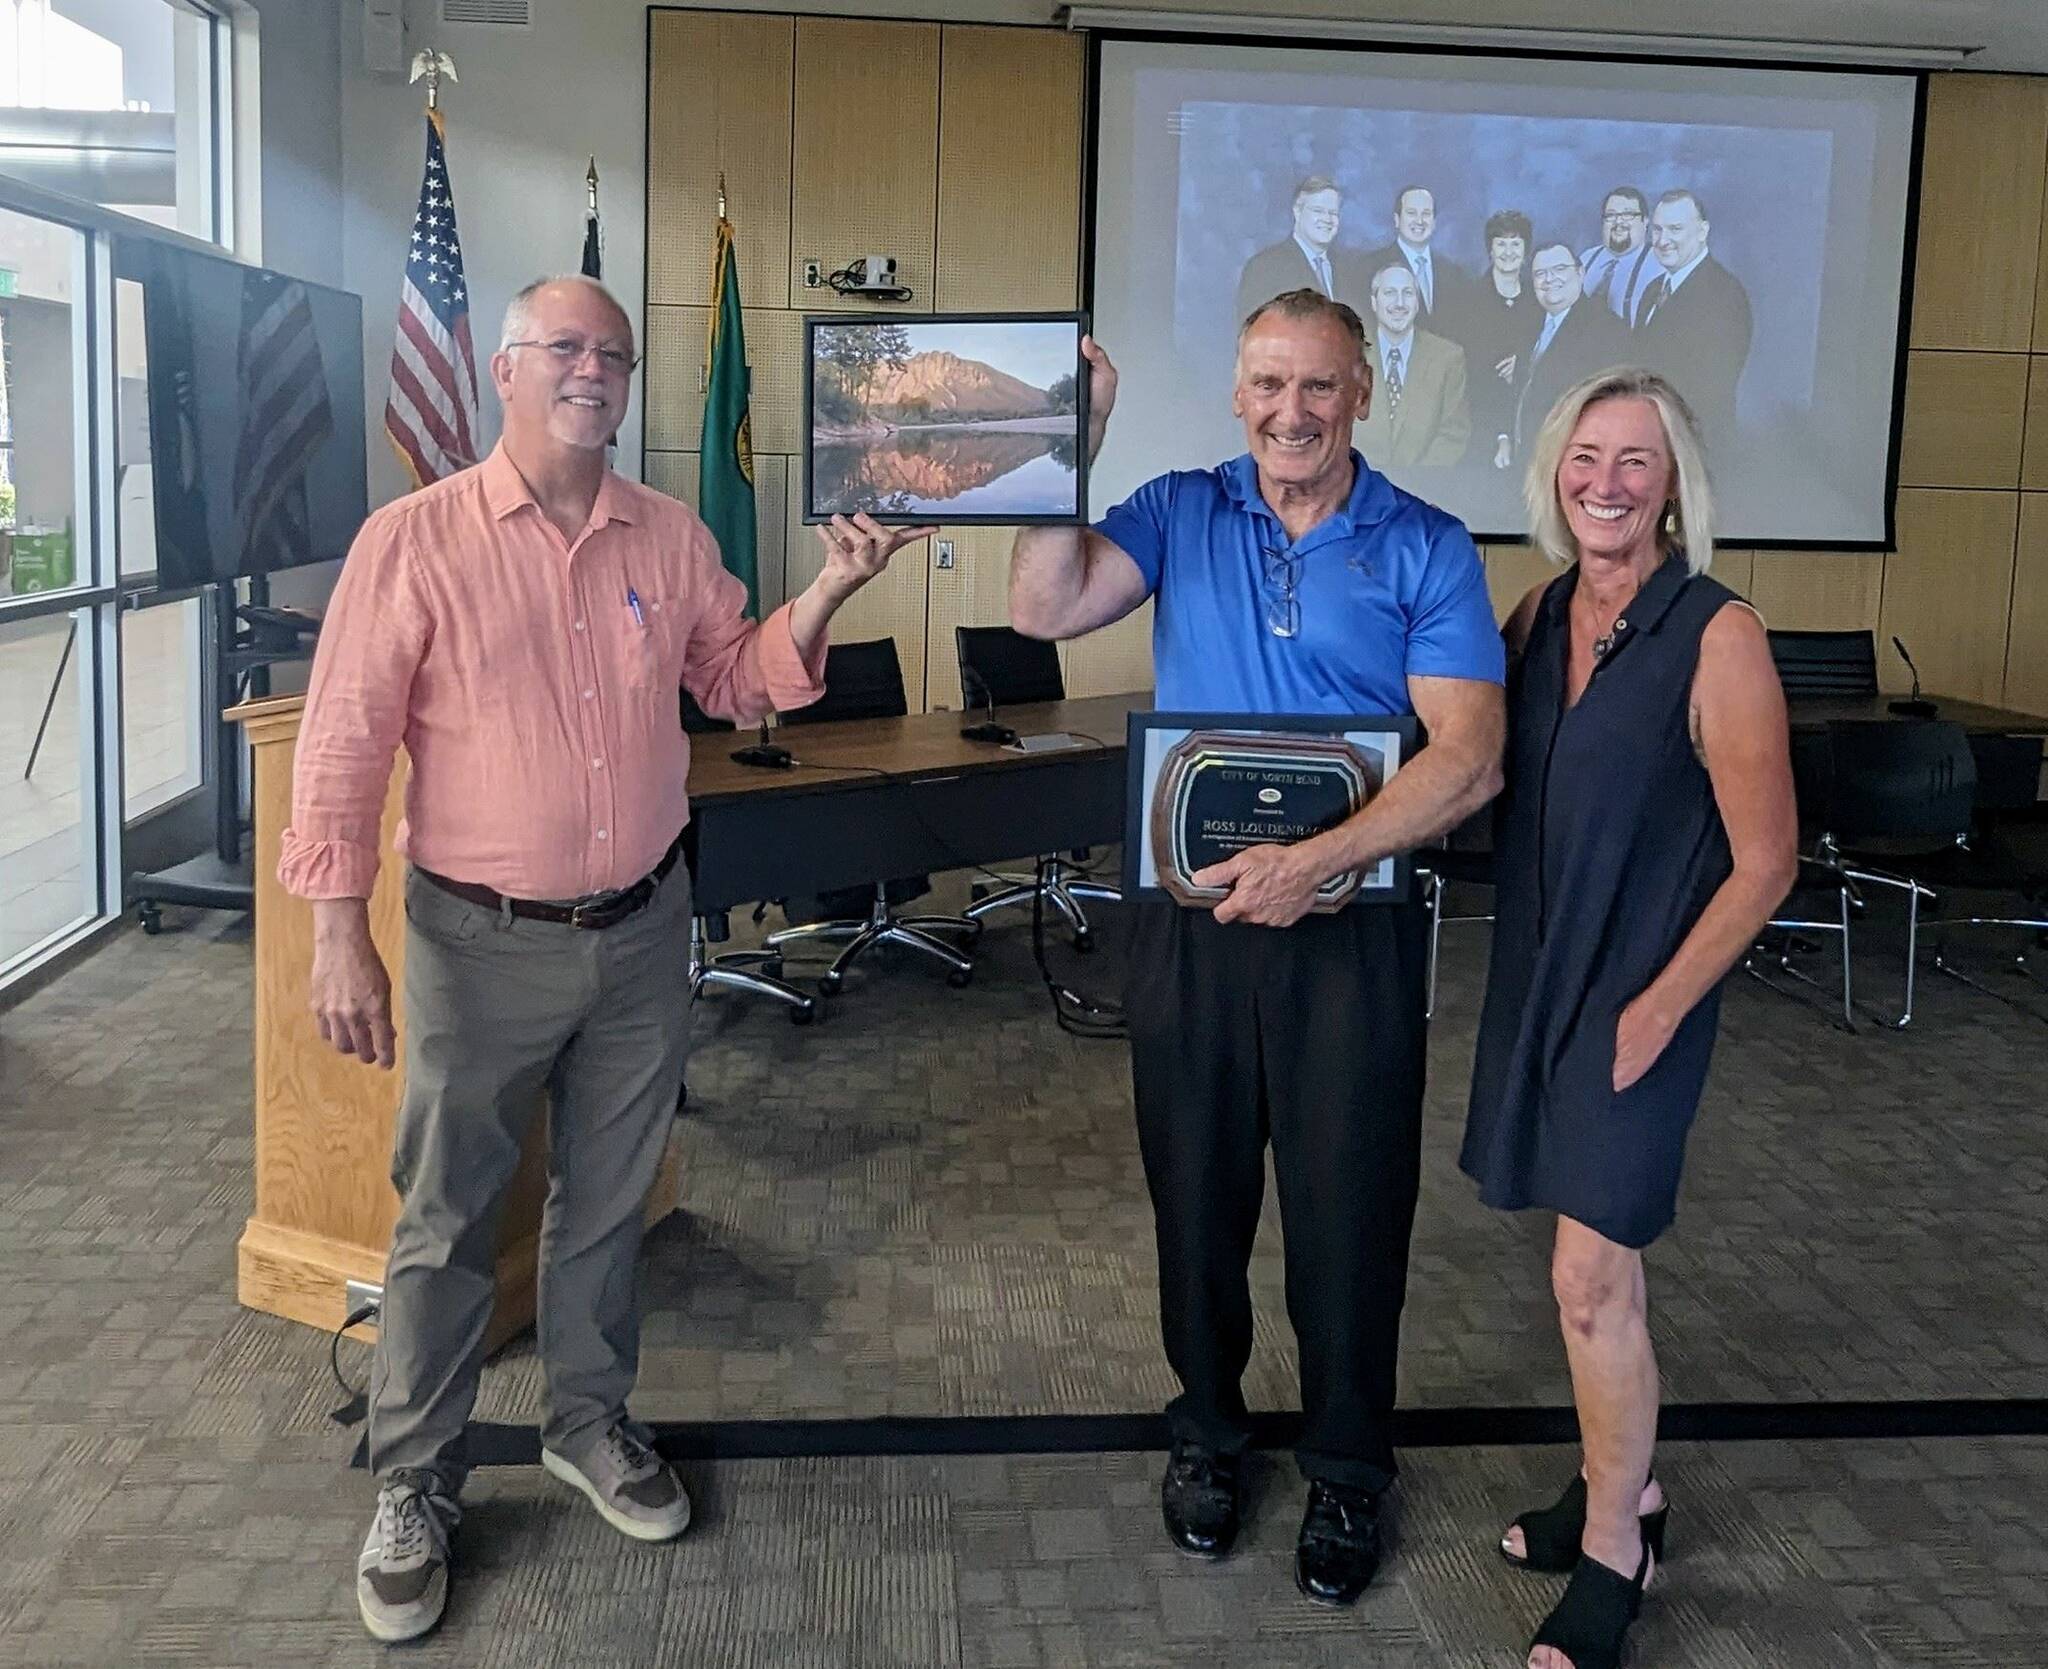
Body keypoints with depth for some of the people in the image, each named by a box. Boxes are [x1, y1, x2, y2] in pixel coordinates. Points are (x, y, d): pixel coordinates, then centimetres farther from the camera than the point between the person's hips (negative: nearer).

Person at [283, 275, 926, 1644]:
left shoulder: (670, 537, 3)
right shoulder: (416, 540, -10)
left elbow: (740, 681, 11)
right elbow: (344, 748, -10)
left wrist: (826, 595, -7)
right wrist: (340, 938, -13)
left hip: (642, 929, 4)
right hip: (482, 942, -4)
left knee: (608, 1202, 17)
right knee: (447, 1222, 7)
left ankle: (591, 1426, 37)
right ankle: (414, 1490, 23)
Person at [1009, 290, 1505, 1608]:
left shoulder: (1427, 550, -4)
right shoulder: (1181, 515, 2)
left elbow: (1470, 759, -13)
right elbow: (1045, 608, -12)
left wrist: (1323, 859, -25)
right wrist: (1070, 449, -17)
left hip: (1352, 929, -2)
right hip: (1193, 916, 2)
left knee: (1349, 1208, 9)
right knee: (1198, 1189, 15)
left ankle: (1349, 1471, 30)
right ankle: (1208, 1429, 38)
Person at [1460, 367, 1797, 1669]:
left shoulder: (1718, 636, -15)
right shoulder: (1541, 614, 3)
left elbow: (1765, 860, -13)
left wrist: (1659, 1008, -14)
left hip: (1638, 989, -6)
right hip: (1537, 973, 6)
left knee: (1593, 1275, -2)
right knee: (1598, 1259, 17)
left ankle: (1612, 1551, 17)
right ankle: (1626, 1485, 36)